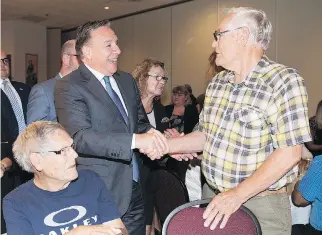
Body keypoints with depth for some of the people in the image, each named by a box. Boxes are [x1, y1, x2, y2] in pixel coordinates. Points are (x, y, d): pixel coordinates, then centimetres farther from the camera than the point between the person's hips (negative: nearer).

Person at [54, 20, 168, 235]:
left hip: (135, 189, 7)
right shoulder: (69, 87, -12)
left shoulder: (127, 80, 10)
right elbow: (80, 137, -25)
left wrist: (151, 136, -9)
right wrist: (135, 140, -35)